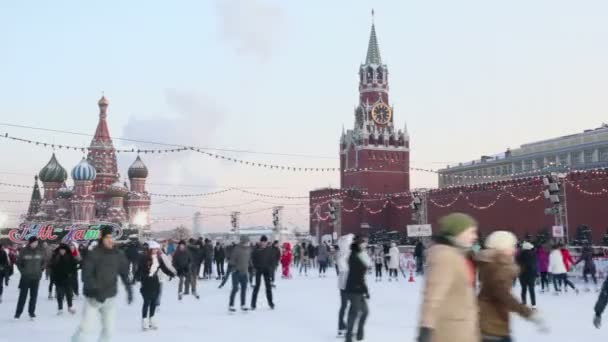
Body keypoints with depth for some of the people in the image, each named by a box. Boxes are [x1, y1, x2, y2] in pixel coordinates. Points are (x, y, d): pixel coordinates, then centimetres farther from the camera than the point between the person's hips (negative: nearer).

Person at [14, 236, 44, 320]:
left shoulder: (40, 252, 1)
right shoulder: (24, 252, -7)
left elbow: (43, 262, 13)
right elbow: (18, 263, 2)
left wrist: (40, 270, 4)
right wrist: (22, 271, -4)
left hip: (36, 277, 2)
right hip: (25, 277, -2)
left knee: (34, 295, 6)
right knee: (23, 295, 0)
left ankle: (31, 311, 15)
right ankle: (18, 313, 8)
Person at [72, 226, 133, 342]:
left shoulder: (118, 255, 0)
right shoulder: (93, 254, -13)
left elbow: (124, 273, 7)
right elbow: (86, 275, -18)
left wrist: (129, 290, -2)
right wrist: (96, 290, -30)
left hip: (110, 297, 4)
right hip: (93, 297, -4)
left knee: (109, 328, 5)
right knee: (85, 326, -3)